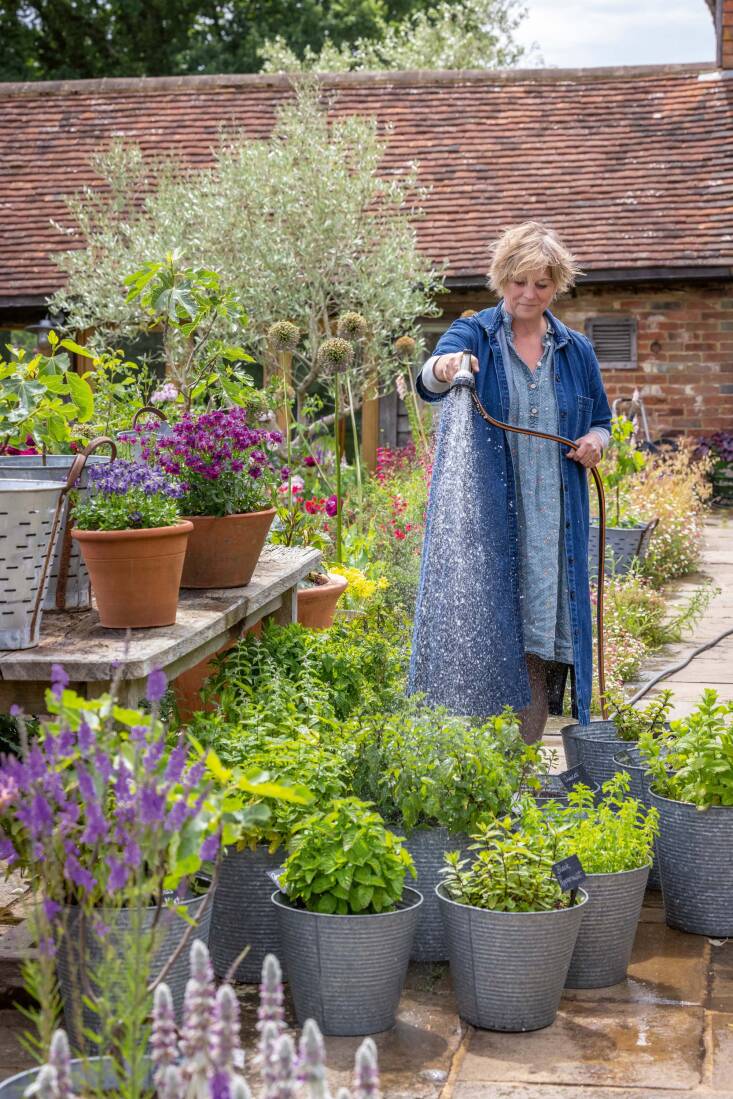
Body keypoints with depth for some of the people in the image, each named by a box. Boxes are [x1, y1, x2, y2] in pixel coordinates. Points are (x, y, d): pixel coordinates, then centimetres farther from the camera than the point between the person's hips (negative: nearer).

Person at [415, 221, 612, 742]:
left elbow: (601, 419, 24)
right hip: (489, 516, -3)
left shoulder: (575, 350, 13)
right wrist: (442, 367, -44)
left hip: (555, 519, 3)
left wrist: (594, 441, 0)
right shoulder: (473, 335, 1)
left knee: (545, 625, 4)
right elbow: (430, 382, -20)